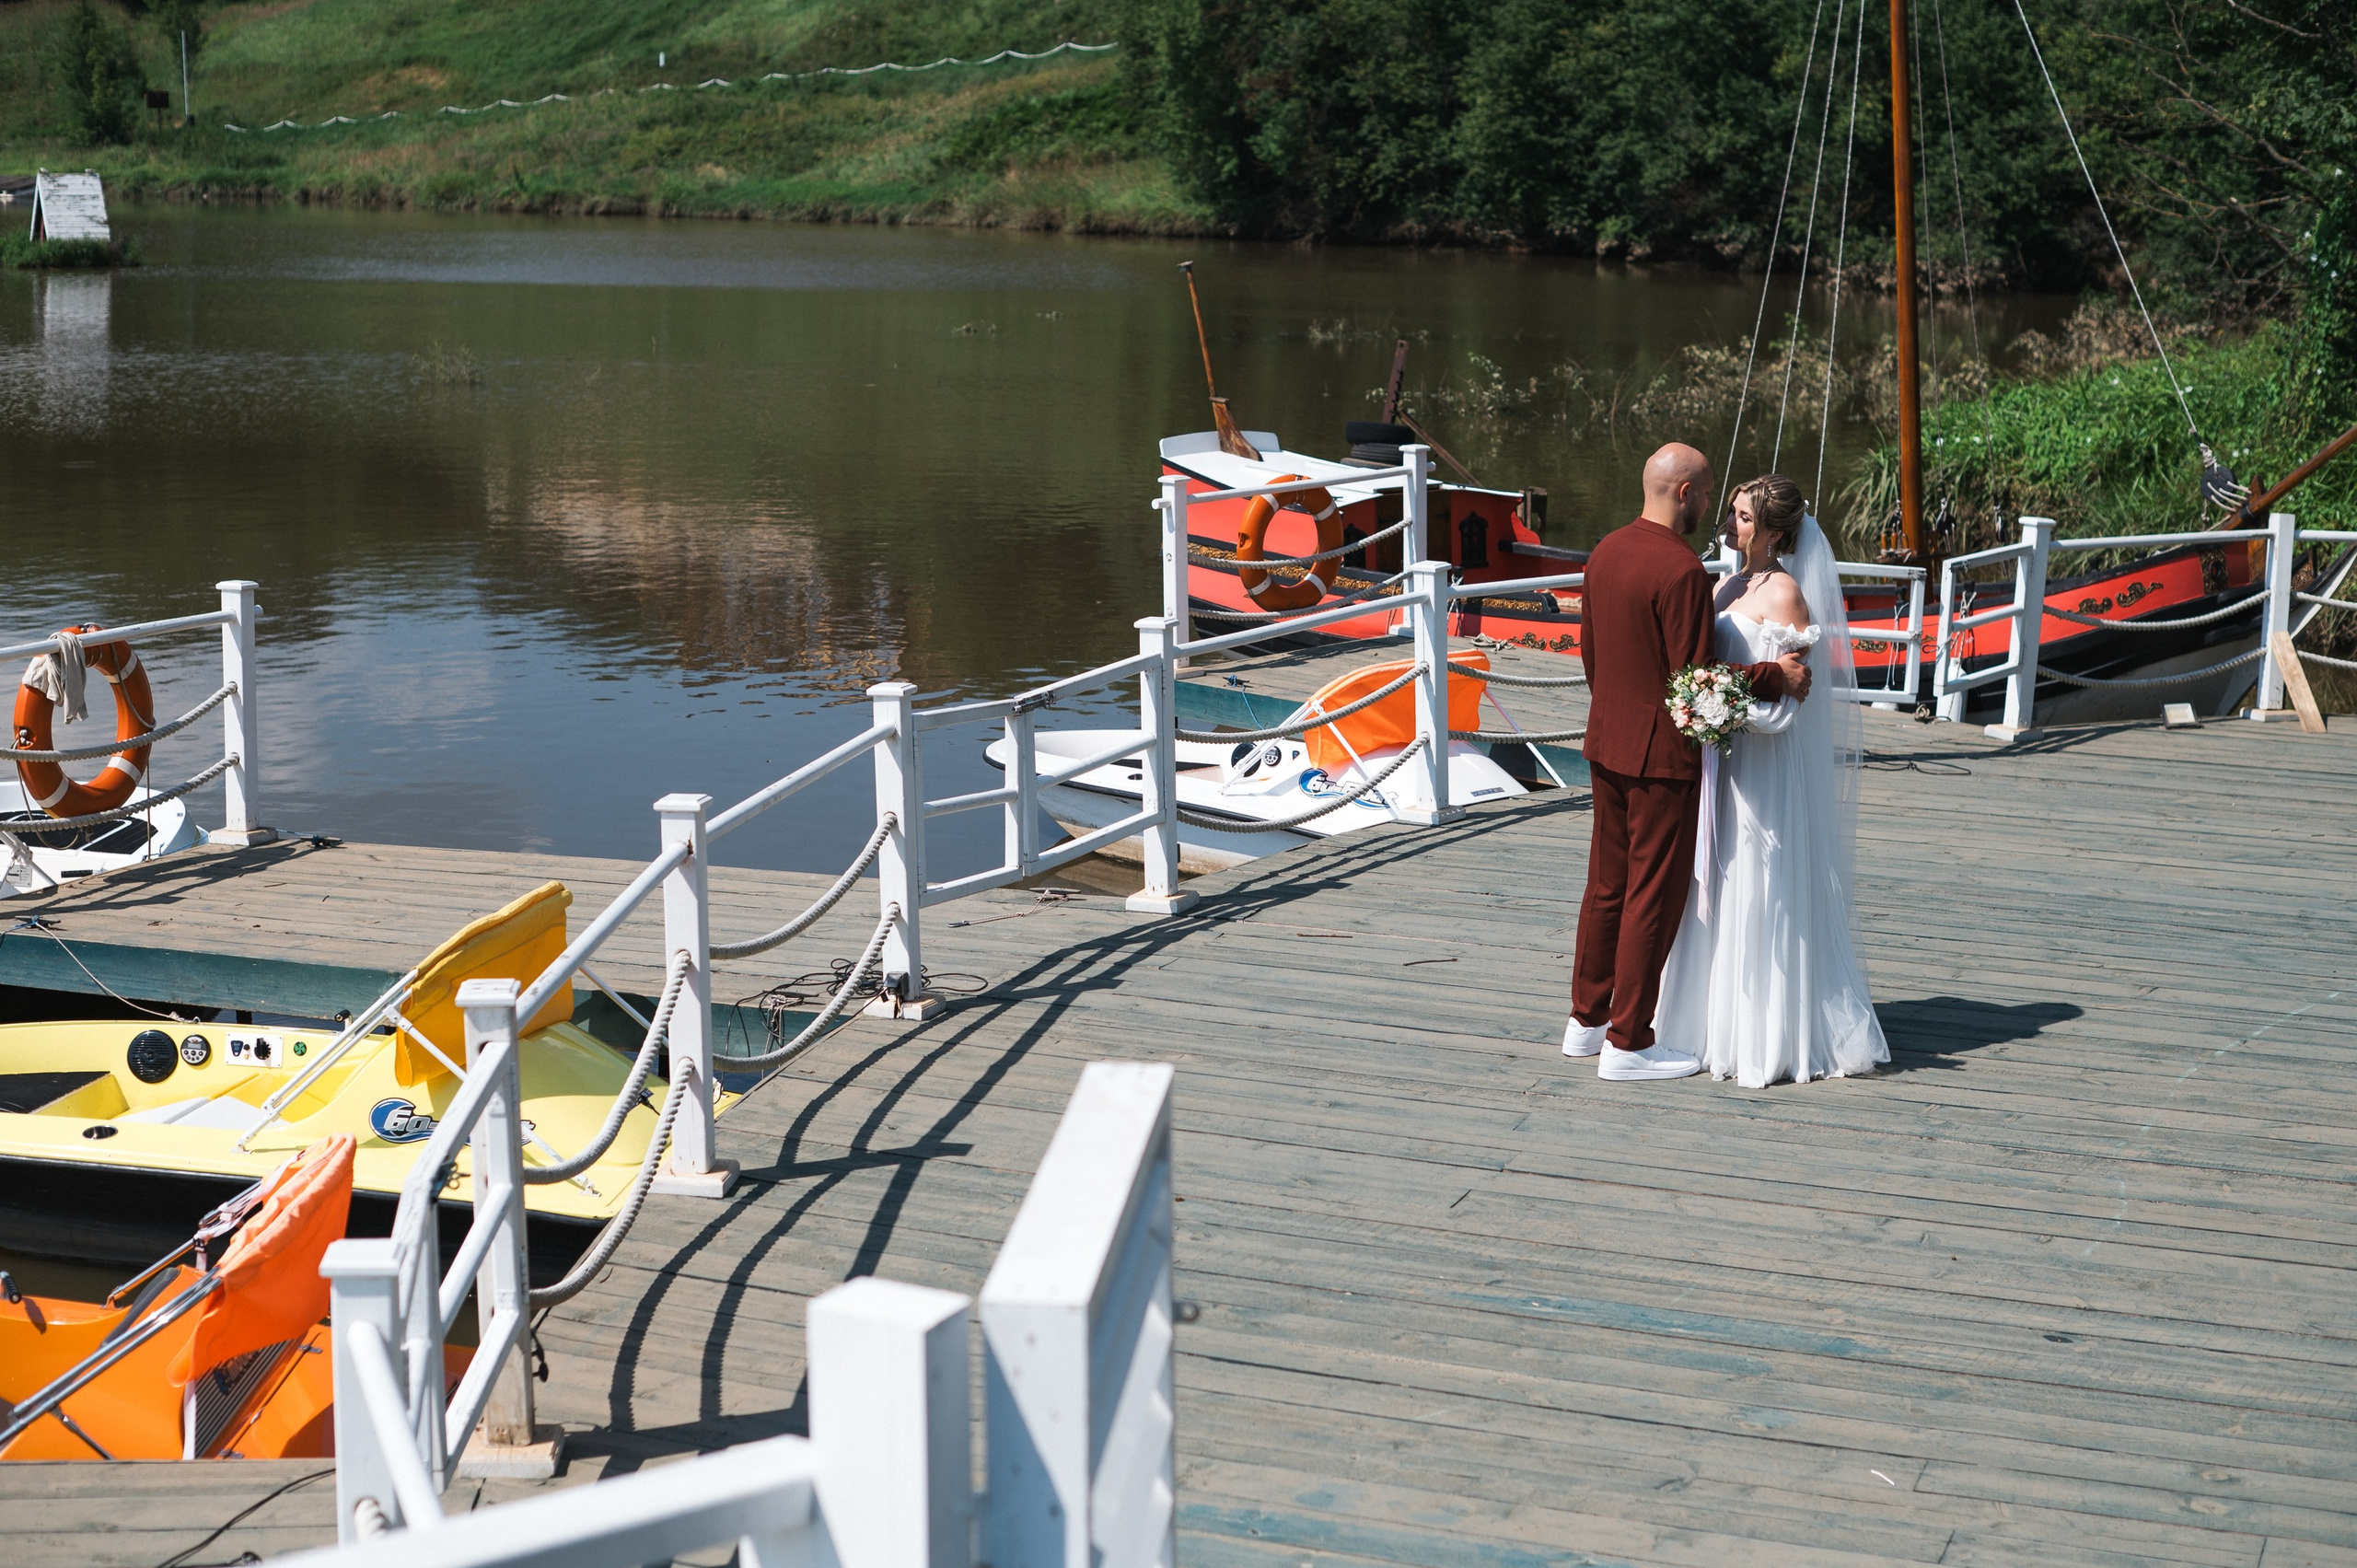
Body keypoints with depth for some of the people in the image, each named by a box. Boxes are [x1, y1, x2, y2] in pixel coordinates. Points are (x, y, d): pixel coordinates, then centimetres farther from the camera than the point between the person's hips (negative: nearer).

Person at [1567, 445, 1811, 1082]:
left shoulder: (1608, 550, 5)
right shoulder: (1681, 570, -22)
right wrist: (1777, 676, -10)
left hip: (1606, 742, 9)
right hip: (1661, 752, -9)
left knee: (1607, 885, 18)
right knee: (1653, 896, 1)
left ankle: (1588, 1018, 27)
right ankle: (1627, 1043, 7)